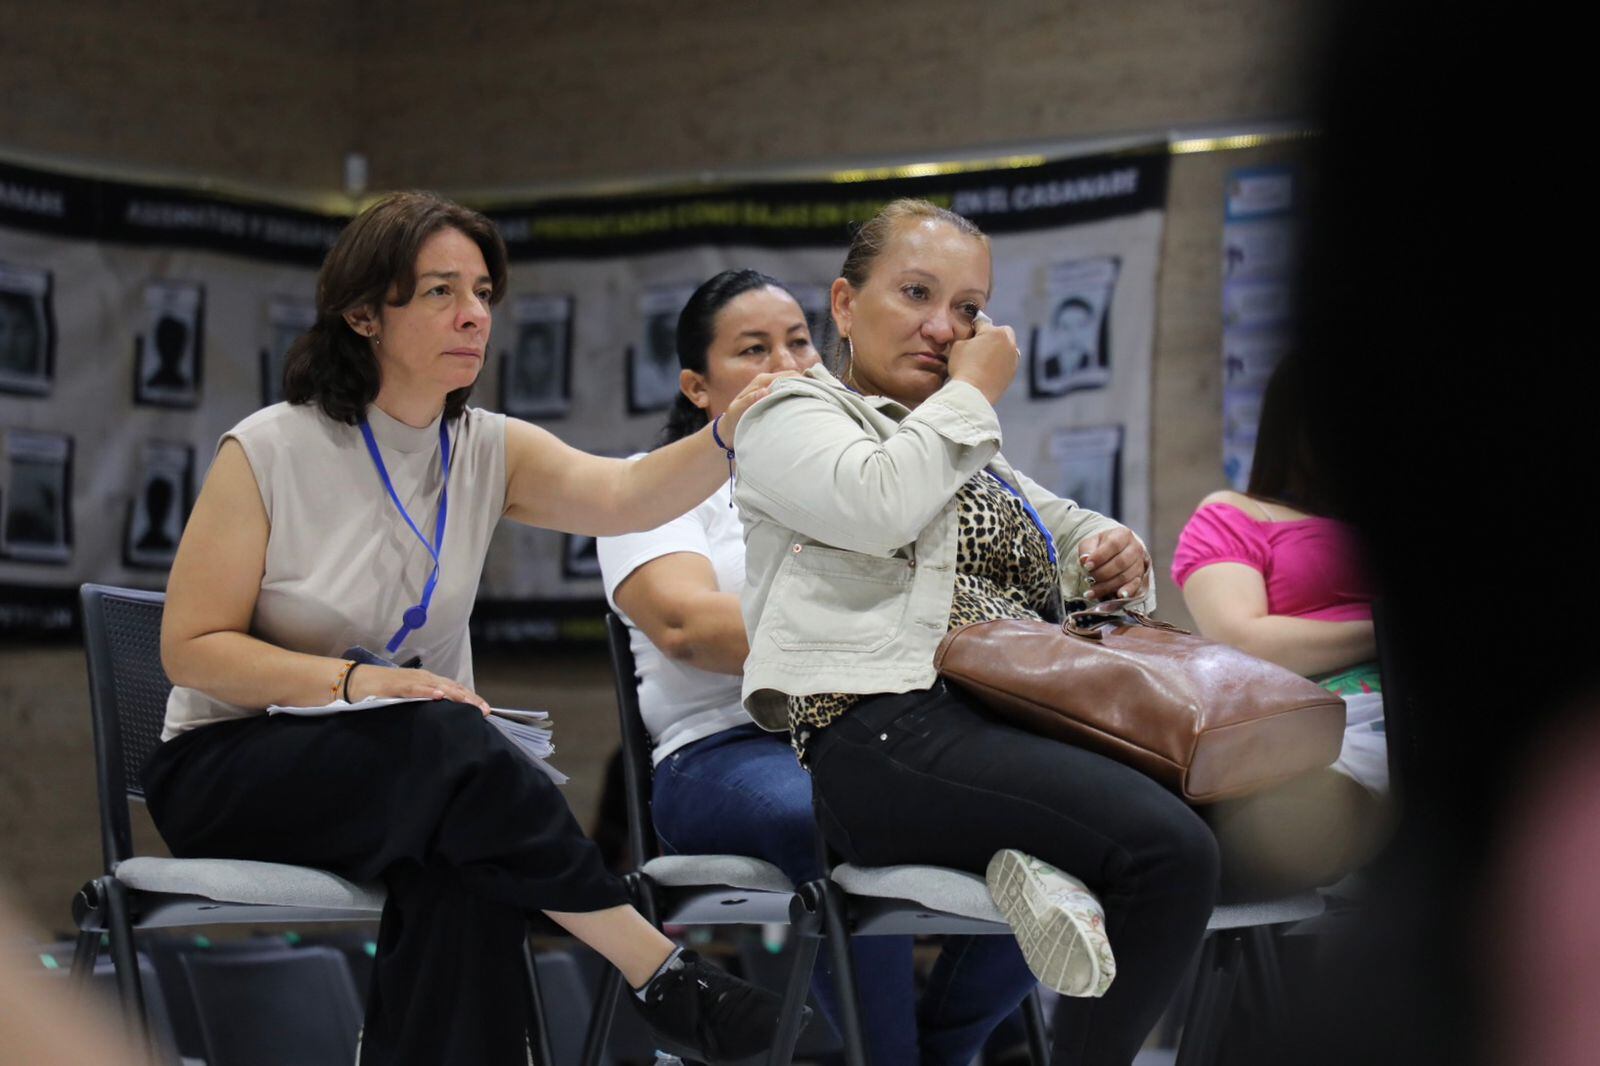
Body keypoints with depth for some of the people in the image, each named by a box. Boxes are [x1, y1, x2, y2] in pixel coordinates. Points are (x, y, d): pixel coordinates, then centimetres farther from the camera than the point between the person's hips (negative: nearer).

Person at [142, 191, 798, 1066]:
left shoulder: (490, 452, 3)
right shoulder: (269, 452, -9)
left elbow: (621, 496, -17)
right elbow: (190, 649, -11)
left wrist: (731, 436, -38)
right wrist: (351, 680, -25)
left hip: (418, 782, 4)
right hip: (229, 767, -4)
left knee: (460, 868, -34)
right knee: (446, 741, -34)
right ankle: (661, 977, -27)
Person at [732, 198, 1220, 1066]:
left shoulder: (970, 451, 33)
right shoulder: (790, 412, 10)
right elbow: (876, 505, -12)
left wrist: (1114, 556, 13)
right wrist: (972, 395, 3)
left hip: (1011, 721, 9)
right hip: (886, 730, -9)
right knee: (1169, 850, -28)